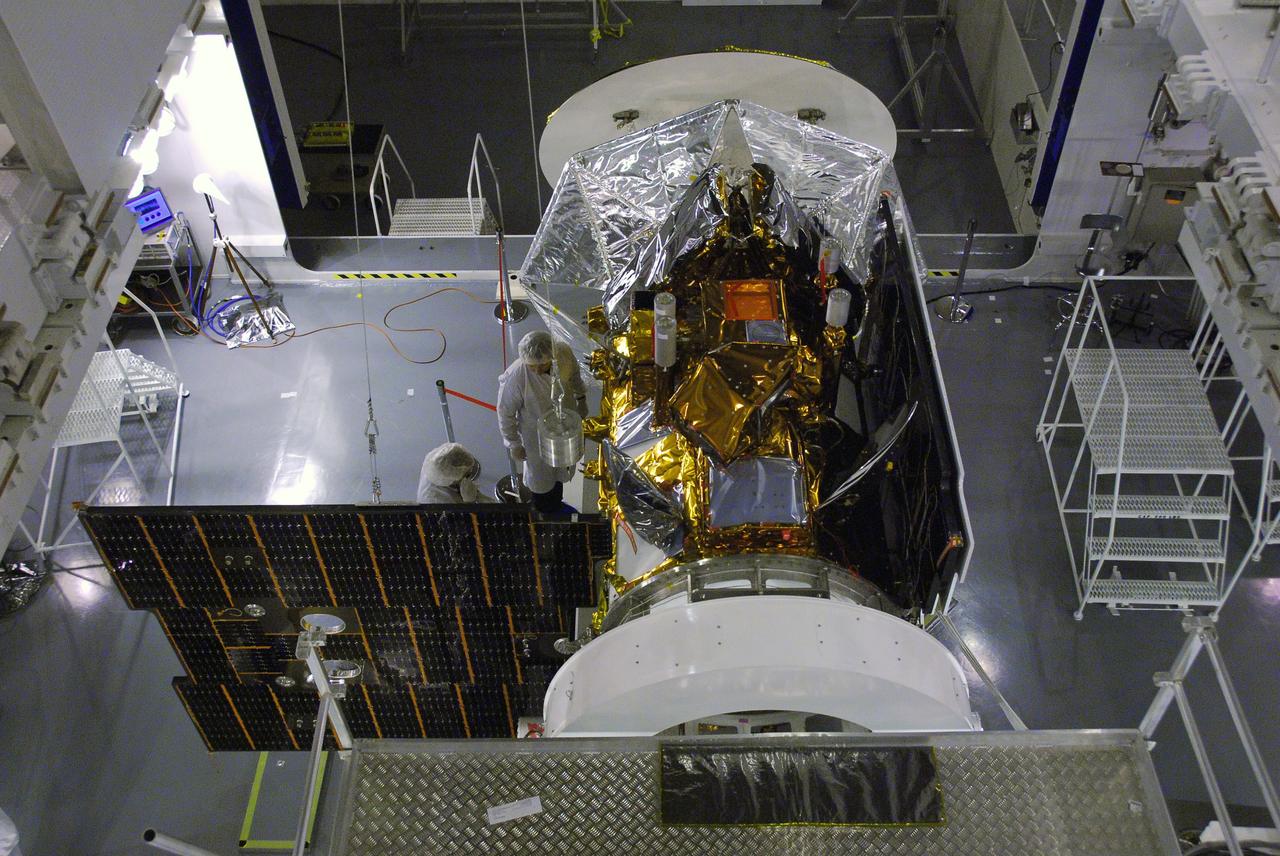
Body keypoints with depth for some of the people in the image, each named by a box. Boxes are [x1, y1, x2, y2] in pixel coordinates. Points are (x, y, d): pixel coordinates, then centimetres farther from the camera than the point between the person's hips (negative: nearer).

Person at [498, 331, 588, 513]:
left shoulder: (564, 352, -28)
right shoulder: (514, 377, -39)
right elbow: (505, 412, -22)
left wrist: (581, 399, 12)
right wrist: (514, 445, -11)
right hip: (538, 435, -4)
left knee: (561, 470, 31)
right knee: (540, 475, 23)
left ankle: (557, 503, 61)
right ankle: (544, 515, 53)